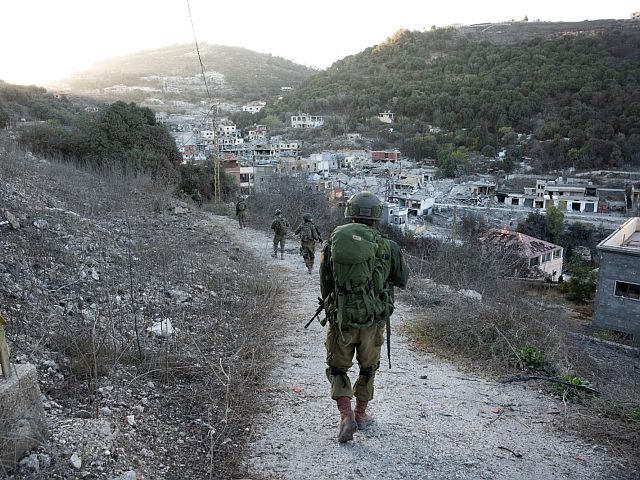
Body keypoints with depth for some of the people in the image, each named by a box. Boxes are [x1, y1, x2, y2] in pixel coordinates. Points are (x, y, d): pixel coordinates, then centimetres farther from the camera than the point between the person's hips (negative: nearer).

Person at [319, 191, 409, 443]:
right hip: (373, 320, 1)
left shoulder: (333, 242, -4)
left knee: (337, 369, 17)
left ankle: (346, 416, 3)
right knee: (368, 368, 22)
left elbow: (324, 283, 2)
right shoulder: (387, 247, -7)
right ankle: (360, 414, 34)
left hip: (340, 318, 0)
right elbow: (402, 280, 8)